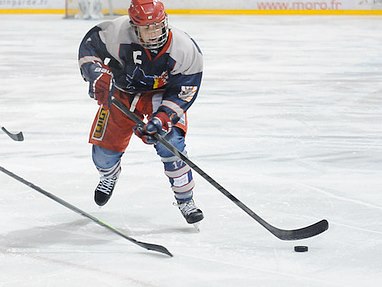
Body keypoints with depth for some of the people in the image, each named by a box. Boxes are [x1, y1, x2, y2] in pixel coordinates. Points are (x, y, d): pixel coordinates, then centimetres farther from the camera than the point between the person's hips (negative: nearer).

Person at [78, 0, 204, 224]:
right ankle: (109, 175, 43)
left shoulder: (186, 50, -30)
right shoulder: (118, 33, -33)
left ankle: (185, 199, -6)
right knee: (104, 151, 3)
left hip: (161, 94, -1)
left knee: (170, 141, -24)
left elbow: (184, 91, -21)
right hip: (121, 90, 1)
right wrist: (96, 74, -32)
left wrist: (163, 117, -33)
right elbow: (90, 44, -16)